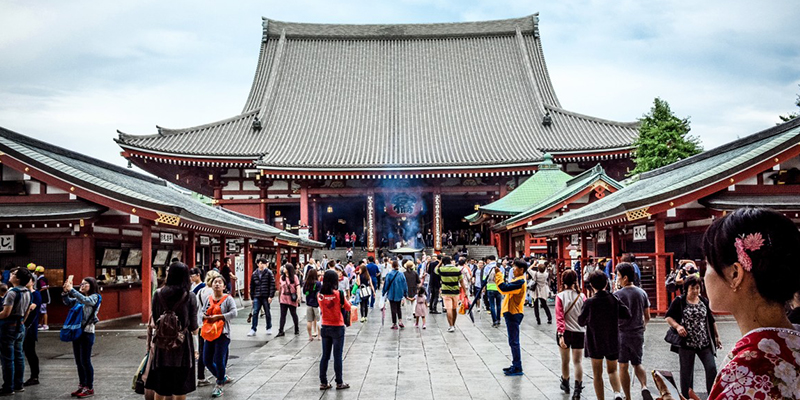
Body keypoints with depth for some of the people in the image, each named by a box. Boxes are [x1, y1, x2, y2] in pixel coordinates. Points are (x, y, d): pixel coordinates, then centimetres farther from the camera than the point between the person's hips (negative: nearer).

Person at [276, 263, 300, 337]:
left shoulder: (294, 277, -5)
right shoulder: (282, 277, 8)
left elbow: (298, 286, -9)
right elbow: (281, 286, 15)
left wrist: (298, 296, -17)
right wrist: (280, 295, 9)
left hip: (292, 299, -4)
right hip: (283, 298, 4)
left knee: (294, 314, 8)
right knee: (282, 315, -1)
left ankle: (297, 329, 23)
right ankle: (281, 331, -1)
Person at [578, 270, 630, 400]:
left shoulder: (589, 302, -16)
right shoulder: (614, 299, -9)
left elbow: (581, 322, -7)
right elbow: (627, 314, -6)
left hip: (595, 342, -2)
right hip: (613, 342, 2)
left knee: (597, 373, 12)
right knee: (612, 370, 18)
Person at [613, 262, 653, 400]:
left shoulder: (617, 294, -12)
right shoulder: (642, 293, 2)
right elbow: (647, 317, 7)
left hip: (622, 334, -4)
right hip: (638, 334, 4)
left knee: (623, 367, 7)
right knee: (637, 364, 17)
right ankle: (644, 387, -7)